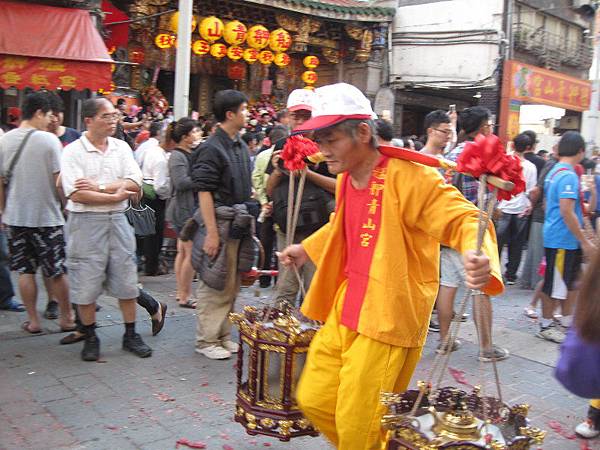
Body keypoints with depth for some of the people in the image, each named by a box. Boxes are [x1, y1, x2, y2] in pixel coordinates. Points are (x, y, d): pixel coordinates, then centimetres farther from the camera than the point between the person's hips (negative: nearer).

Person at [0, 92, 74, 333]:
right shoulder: (49, 140, -11)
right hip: (47, 216, -4)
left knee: (25, 271, 11)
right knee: (57, 271, 7)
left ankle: (33, 321, 17)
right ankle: (66, 318, 18)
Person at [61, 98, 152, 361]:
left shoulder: (121, 147, 7)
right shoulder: (73, 152, -6)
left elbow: (134, 183, -4)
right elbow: (77, 194, -16)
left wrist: (99, 186, -14)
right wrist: (115, 195, -11)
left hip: (117, 220, 4)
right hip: (86, 223, -4)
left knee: (126, 281, 8)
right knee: (86, 285, 3)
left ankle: (131, 335, 21)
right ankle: (90, 338, 21)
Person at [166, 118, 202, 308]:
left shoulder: (191, 154, 15)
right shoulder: (177, 156, -13)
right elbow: (181, 182, -24)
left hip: (191, 208, 10)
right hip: (185, 209, -10)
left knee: (183, 251, 14)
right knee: (192, 252, -8)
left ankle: (181, 293, 23)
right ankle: (185, 296, 0)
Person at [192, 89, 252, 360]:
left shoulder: (241, 146, 13)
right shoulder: (211, 148, -13)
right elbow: (204, 192, -18)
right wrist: (211, 232, -23)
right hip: (220, 225, -9)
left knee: (231, 285, 15)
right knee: (214, 286, -1)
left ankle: (223, 335, 28)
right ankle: (206, 340, 11)